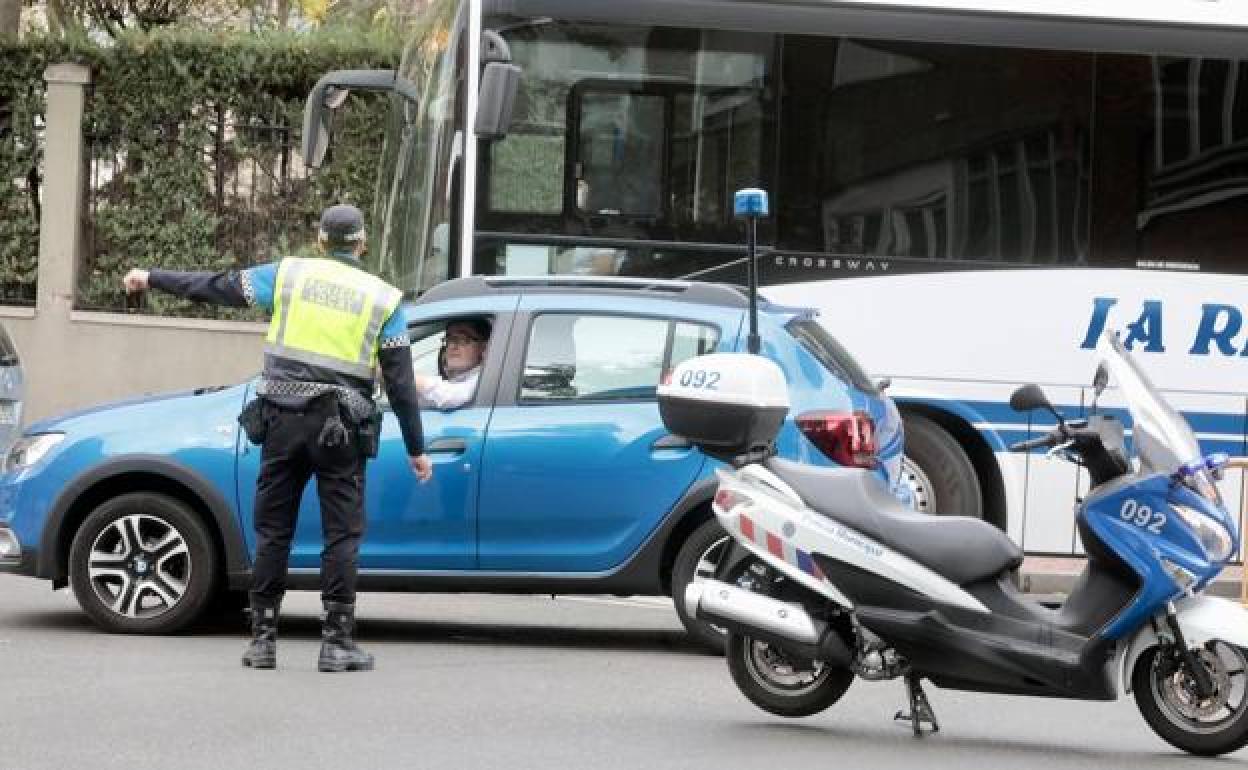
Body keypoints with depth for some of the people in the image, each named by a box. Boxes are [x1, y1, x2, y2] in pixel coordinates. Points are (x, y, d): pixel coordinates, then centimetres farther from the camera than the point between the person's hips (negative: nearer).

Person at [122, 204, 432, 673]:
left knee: (273, 530, 9)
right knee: (342, 533, 3)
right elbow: (400, 381, 4)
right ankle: (337, 643, -1)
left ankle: (262, 639, 10)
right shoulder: (383, 298, 4)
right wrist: (416, 449, 10)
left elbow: (215, 288, 12)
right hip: (339, 426, -1)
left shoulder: (289, 274, 6)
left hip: (283, 421, 1)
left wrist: (152, 279, 25)